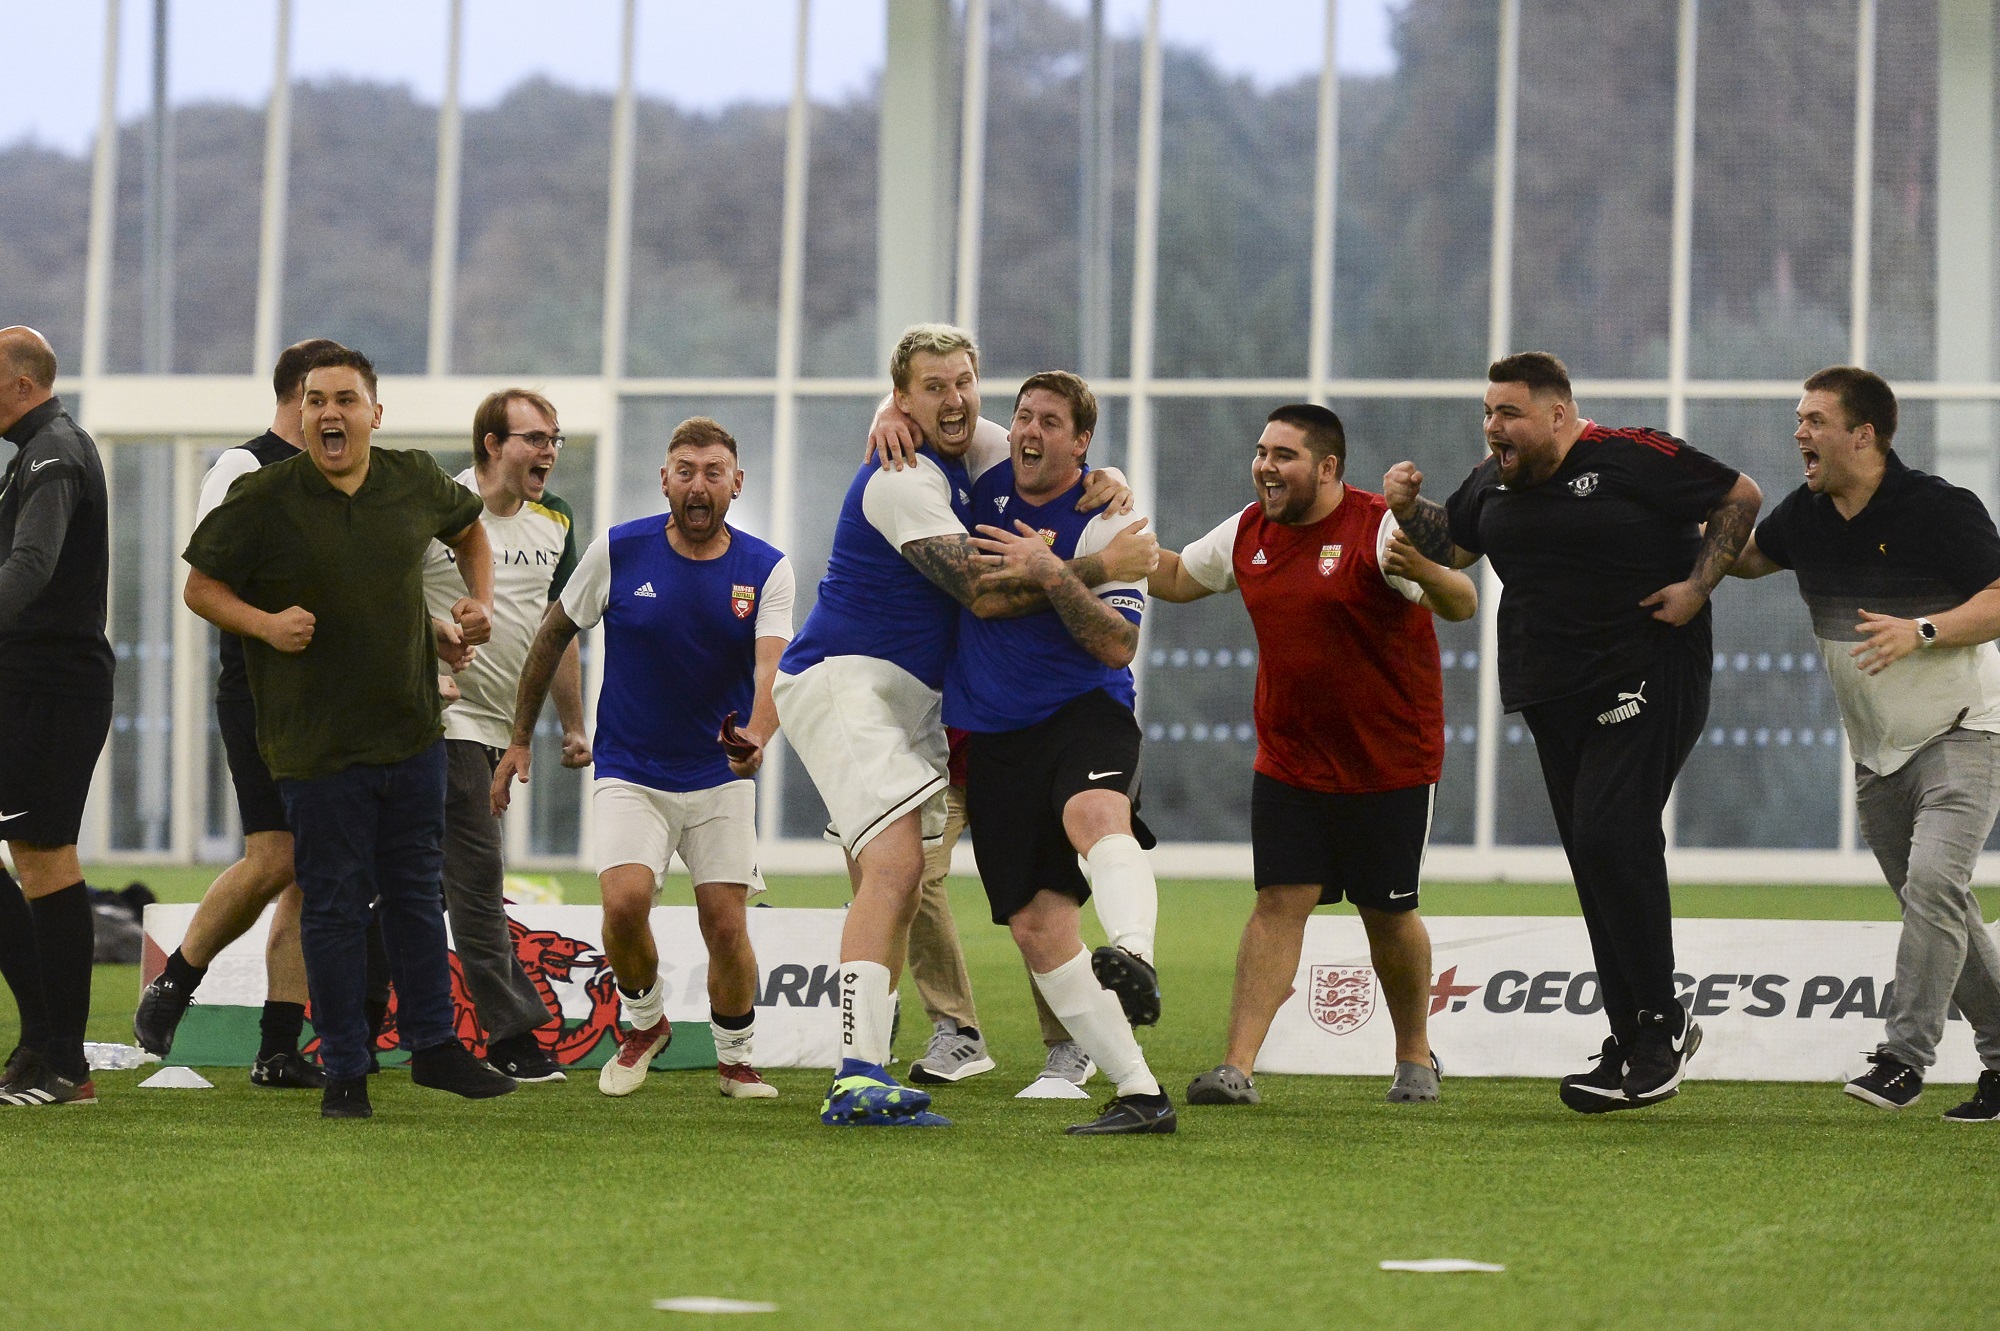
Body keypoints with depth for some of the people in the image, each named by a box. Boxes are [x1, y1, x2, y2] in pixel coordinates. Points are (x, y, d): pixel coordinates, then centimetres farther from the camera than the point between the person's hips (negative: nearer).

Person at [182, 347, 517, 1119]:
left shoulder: (416, 483, 1)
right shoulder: (262, 501, -10)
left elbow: (468, 529, 23)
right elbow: (201, 587, -2)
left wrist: (480, 602, 8)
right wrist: (264, 623, -19)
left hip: (411, 729, 4)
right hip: (316, 744, -4)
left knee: (416, 891, 13)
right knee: (334, 904, 1)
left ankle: (432, 1043, 25)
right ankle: (344, 1071, 8)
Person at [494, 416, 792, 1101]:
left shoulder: (766, 569, -7)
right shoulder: (617, 551, -7)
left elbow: (771, 666, -23)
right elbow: (552, 636, 6)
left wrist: (755, 738, -43)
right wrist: (519, 738, 7)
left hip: (720, 779, 1)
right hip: (629, 774, -1)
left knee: (726, 926, -6)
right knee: (625, 902, -21)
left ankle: (736, 1058, 20)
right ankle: (645, 1021, 9)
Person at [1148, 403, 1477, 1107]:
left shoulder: (1380, 528, -15)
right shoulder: (1249, 532, 4)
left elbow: (1463, 604, -25)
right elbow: (1176, 578, 22)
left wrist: (1424, 573, -47)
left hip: (1389, 761, -4)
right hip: (1289, 759, 4)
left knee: (1387, 915, 5)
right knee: (1280, 903, -6)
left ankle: (1415, 1055, 26)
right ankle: (1237, 1067, -13)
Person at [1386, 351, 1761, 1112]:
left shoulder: (1633, 460, -10)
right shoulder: (1493, 484, 11)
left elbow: (1741, 497, -5)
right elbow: (1450, 546, 25)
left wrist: (1698, 586, -12)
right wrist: (1407, 508, 5)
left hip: (1647, 684, -7)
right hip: (1556, 699, 7)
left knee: (1609, 838, -19)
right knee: (1596, 864, 6)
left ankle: (1658, 1024, -9)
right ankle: (1640, 1049, 12)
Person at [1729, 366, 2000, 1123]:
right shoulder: (1807, 515, 3)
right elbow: (1749, 555, 24)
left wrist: (1921, 632, -29)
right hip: (1876, 750, 7)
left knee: (1933, 882, -23)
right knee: (1937, 912, 9)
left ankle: (1904, 1056, -24)